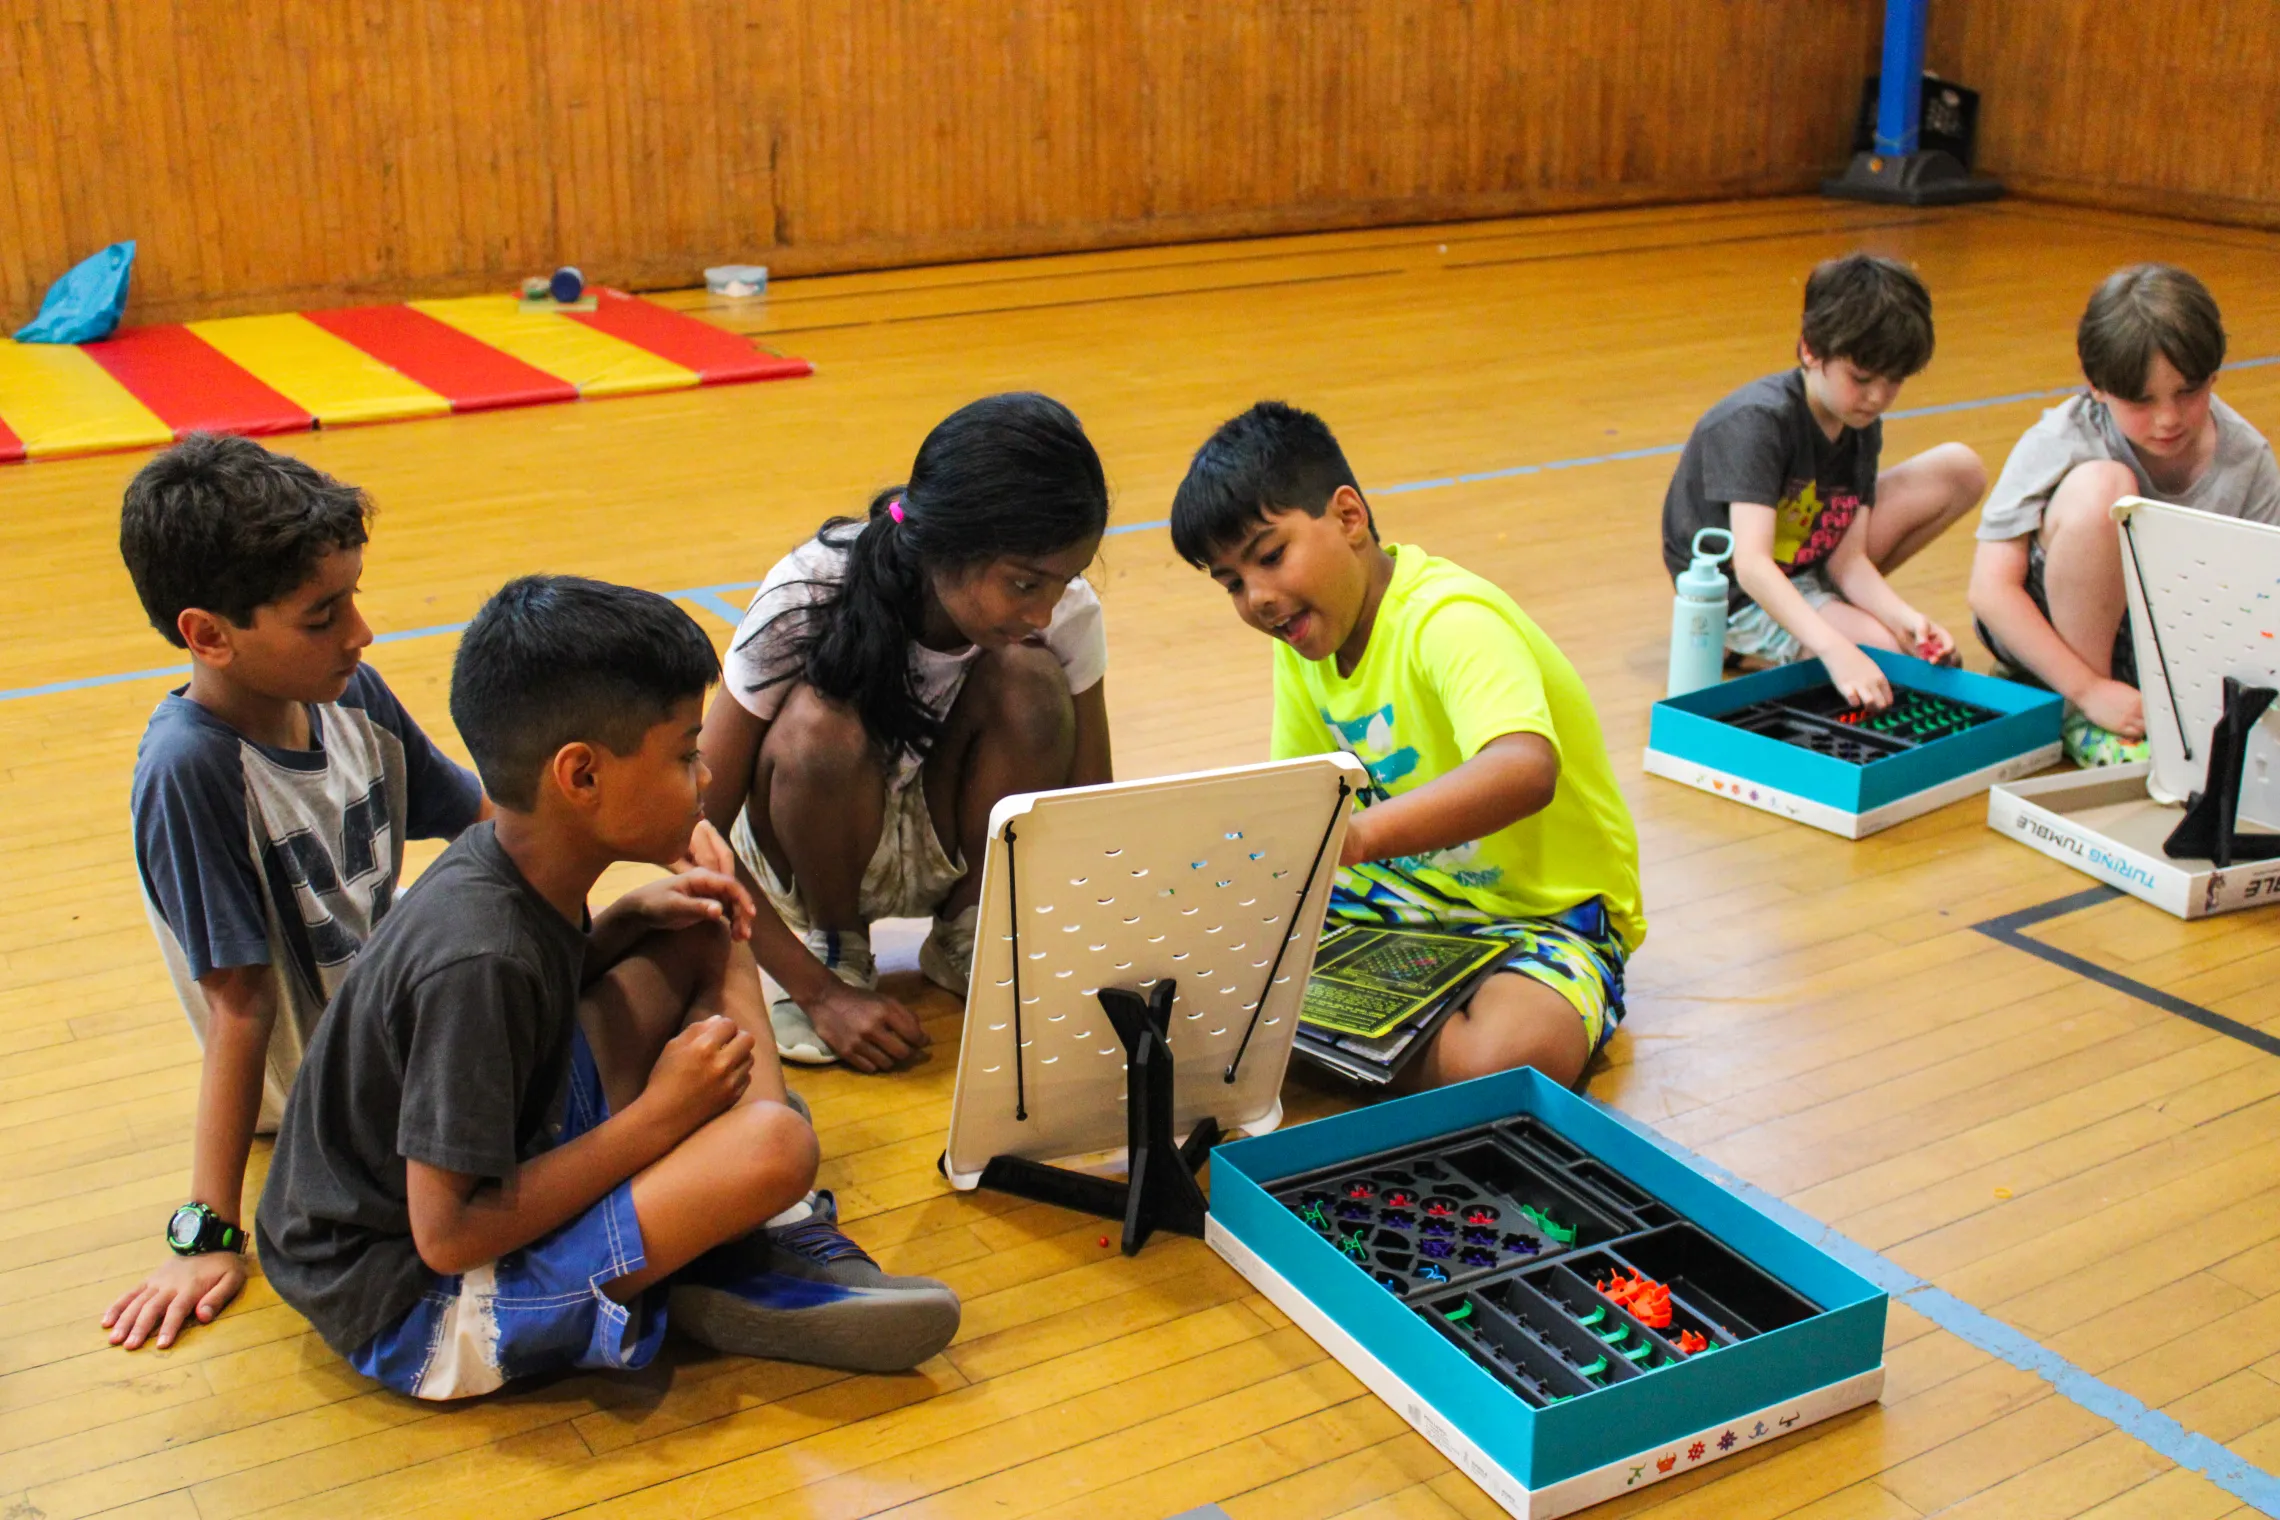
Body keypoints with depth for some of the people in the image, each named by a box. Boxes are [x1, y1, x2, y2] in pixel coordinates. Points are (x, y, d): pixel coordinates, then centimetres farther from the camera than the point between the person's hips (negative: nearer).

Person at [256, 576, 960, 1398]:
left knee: (702, 940, 5)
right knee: (773, 1144, -32)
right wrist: (657, 1115, -19)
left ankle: (780, 1237, -7)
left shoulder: (507, 862, -4)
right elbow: (448, 1236, -27)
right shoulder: (478, 956, -30)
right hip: (411, 1303, -10)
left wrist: (632, 914, -1)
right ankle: (719, 1279, 0)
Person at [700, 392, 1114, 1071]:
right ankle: (833, 950, -6)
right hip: (816, 847, -2)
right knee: (821, 723, -36)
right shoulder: (808, 602, -30)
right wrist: (820, 993, -27)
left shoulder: (1064, 610, -21)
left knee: (1030, 683, -27)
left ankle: (969, 933, -3)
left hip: (951, 844, 2)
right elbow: (697, 833, -23)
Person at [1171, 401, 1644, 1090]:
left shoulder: (1450, 618, -27)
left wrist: (1357, 834, -60)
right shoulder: (1304, 639, 2)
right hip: (1413, 882, 7)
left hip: (1545, 909, -6)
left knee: (1499, 1061, -36)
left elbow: (1526, 770, -47)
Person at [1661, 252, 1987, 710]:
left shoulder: (1861, 429, -3)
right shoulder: (1755, 422, -28)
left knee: (1960, 470, 0)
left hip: (1811, 566, 8)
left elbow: (1848, 556, -5)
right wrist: (1835, 649, -51)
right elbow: (1751, 565, -38)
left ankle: (1834, 603, 5)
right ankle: (1737, 646, -7)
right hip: (1737, 596, -8)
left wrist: (1904, 616, -26)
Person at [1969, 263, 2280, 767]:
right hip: (2043, 628, -2)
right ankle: (2079, 717, -19)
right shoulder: (2061, 442, -20)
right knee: (2099, 487, -31)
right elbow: (1990, 589, -24)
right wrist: (2089, 690, -30)